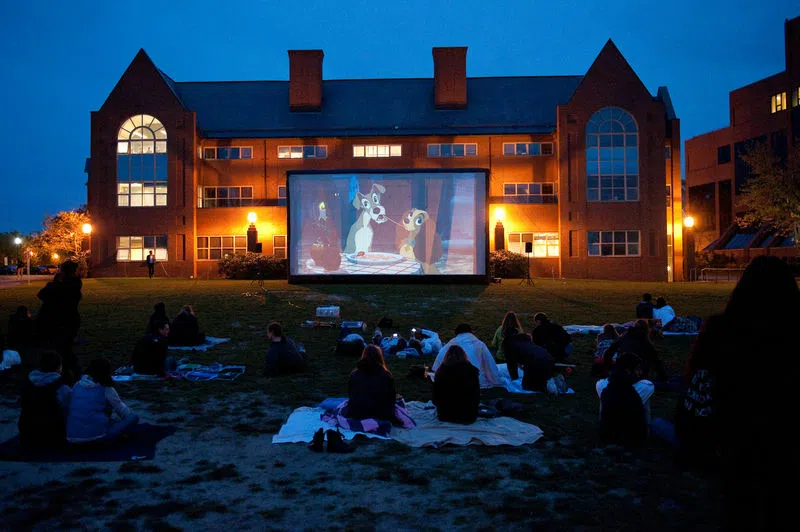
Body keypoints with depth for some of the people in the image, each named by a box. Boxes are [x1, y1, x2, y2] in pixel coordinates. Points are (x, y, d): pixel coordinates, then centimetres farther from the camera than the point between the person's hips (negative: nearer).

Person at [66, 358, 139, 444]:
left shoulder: (77, 385, 14)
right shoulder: (106, 389, 1)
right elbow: (123, 411, 8)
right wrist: (131, 414, 31)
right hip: (97, 435, -6)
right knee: (134, 417, 2)